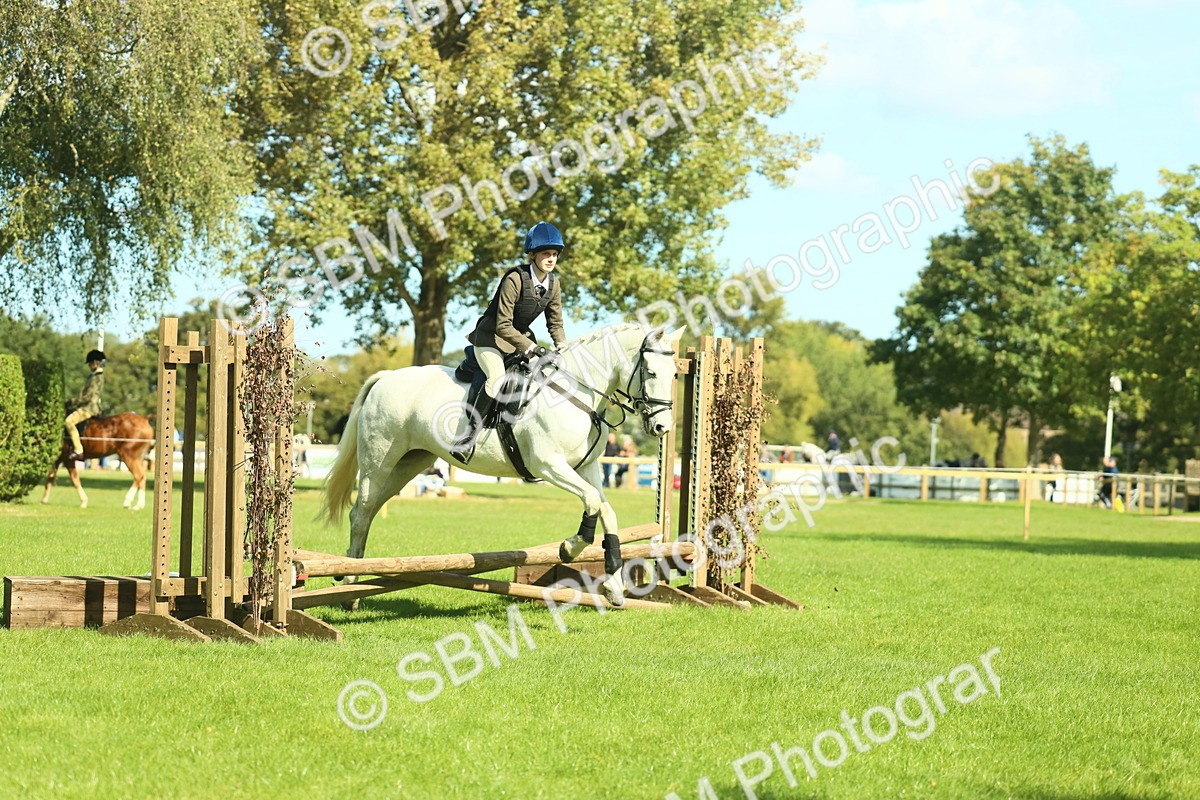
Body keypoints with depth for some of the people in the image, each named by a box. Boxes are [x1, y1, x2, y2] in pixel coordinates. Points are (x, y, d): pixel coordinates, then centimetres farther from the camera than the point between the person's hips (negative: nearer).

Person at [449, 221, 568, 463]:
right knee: (498, 380, -30)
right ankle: (465, 436, -26)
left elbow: (555, 323, 8)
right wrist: (529, 347, -29)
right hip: (491, 337, -9)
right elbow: (503, 326, -25)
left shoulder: (553, 283, -3)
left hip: (521, 337, 9)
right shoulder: (515, 279, -25)